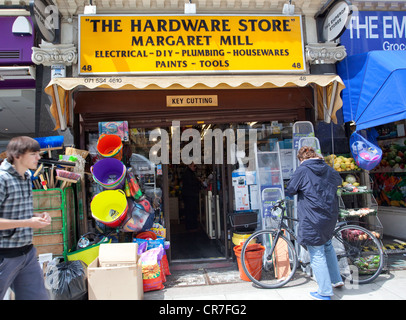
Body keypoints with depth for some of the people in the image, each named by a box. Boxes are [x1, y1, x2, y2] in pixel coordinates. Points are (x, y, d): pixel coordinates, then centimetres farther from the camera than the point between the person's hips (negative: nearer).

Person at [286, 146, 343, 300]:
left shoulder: (302, 170, -12)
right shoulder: (327, 169, 7)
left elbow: (289, 190, -7)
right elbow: (338, 180, 27)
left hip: (313, 219, -7)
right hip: (330, 216, 8)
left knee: (317, 255, 2)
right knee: (327, 245, 28)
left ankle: (325, 292, 11)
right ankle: (336, 279, 39)